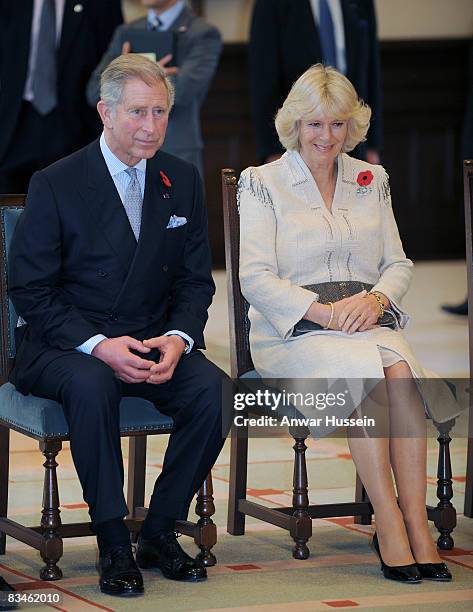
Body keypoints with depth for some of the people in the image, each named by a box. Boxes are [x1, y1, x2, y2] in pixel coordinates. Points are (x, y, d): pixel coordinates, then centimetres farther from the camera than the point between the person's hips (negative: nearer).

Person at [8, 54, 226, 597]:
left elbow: (196, 280, 10)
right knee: (91, 386, -37)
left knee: (211, 388, -25)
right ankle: (113, 545, -24)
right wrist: (99, 346, -21)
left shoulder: (182, 180, 7)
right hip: (66, 345, -4)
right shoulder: (55, 184, -7)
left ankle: (159, 532, -10)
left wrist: (177, 339, -12)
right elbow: (29, 289, -8)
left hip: (154, 344, 4)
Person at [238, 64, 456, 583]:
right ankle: (388, 520, -33)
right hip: (291, 331, -3)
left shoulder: (371, 181, 19)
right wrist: (323, 311, -16)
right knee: (363, 368, -34)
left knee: (401, 372, -31)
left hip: (368, 322, 3)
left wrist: (376, 298, -8)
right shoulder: (262, 183, 6)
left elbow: (398, 263, 16)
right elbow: (256, 278, -3)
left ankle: (416, 522, -35)